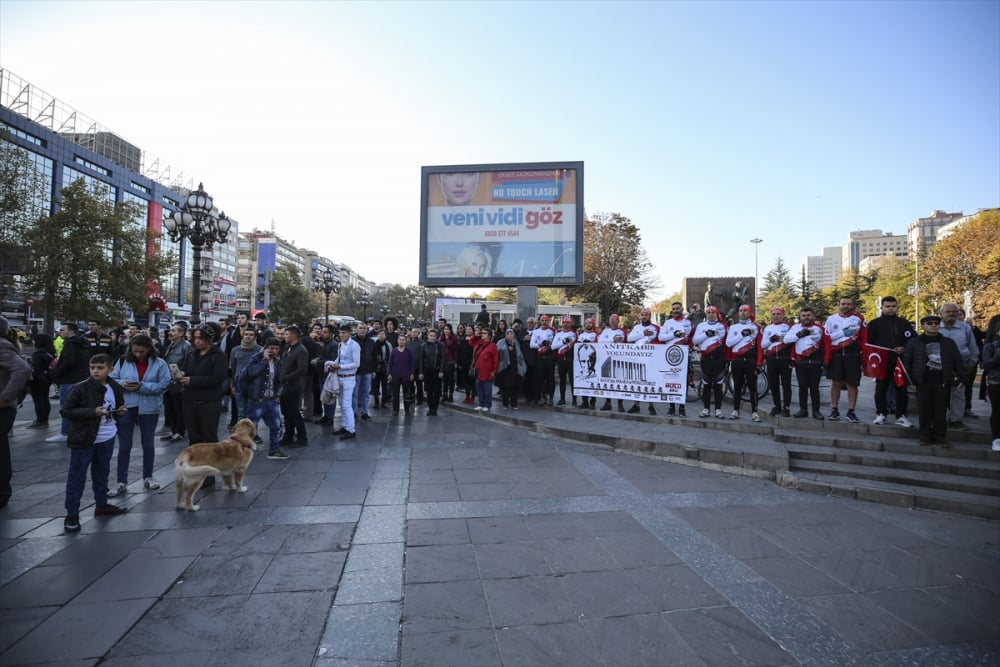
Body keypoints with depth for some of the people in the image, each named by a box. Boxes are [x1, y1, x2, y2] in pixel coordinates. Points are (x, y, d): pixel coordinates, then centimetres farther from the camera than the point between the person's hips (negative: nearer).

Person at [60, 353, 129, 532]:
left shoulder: (115, 388, 3)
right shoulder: (80, 388, -14)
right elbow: (65, 410, -13)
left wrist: (120, 411, -5)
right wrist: (92, 412, -23)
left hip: (107, 439, 5)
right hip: (83, 440, -5)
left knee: (102, 475, 18)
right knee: (76, 478, 2)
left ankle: (102, 505, 32)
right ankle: (72, 515, 11)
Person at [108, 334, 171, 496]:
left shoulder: (159, 363, -6)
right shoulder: (123, 362, -1)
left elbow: (164, 385, -12)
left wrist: (143, 387, -21)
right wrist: (122, 384, -18)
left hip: (149, 408, -1)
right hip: (126, 408, 1)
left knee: (148, 443, 13)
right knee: (124, 445, 6)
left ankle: (148, 478, 27)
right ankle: (121, 482, 15)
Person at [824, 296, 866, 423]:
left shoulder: (859, 318, 5)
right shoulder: (831, 319, 8)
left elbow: (864, 339, 2)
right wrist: (843, 333, -8)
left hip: (853, 355, -1)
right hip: (835, 355, 1)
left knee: (852, 384, 2)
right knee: (835, 382, 5)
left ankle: (851, 412, 10)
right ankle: (834, 410, 13)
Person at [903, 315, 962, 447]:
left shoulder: (949, 342, 11)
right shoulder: (914, 342, 4)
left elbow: (957, 361, 11)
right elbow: (907, 361, 2)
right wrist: (909, 379, -5)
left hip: (943, 381, 2)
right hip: (923, 381, -2)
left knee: (941, 411, 4)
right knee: (924, 411, 2)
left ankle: (940, 437, 13)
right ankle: (925, 437, 11)